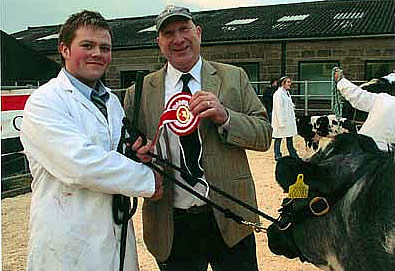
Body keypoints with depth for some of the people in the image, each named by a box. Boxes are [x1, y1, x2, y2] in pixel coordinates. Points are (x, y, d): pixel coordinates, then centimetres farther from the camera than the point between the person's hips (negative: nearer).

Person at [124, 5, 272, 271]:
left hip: (229, 218, 0)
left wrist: (224, 116, -18)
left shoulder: (234, 78, 2)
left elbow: (264, 136, 0)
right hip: (171, 226, 0)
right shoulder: (139, 93, 2)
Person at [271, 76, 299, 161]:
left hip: (289, 119, 9)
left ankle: (293, 154, 22)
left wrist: (293, 118, 16)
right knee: (278, 138, 0)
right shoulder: (278, 93, -13)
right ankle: (277, 155, 8)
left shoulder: (287, 92, 15)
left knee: (290, 136, 14)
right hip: (281, 119, -9)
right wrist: (281, 122, -21)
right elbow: (279, 108, -18)